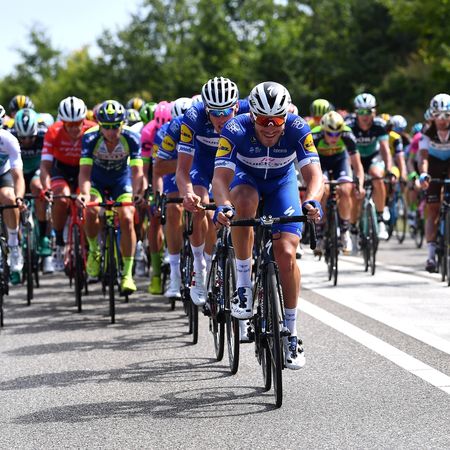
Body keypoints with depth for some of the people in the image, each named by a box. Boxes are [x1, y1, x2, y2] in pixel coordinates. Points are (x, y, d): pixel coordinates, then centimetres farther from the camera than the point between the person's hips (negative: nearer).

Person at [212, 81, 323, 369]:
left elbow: (314, 174, -37)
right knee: (244, 202, -38)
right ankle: (244, 284, -24)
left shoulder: (297, 129, -30)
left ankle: (291, 333, 1)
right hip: (246, 177, -1)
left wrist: (312, 201, -58)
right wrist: (223, 206, -59)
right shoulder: (236, 130, -32)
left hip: (282, 182, 1)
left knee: (286, 254, -15)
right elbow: (221, 176, -38)